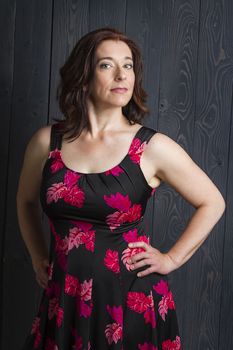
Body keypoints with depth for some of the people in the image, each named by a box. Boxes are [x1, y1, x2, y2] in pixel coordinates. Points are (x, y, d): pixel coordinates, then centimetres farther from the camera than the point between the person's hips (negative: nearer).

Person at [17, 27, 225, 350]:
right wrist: (38, 258, 12)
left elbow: (213, 203, 2)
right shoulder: (47, 141, -2)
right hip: (63, 300, 2)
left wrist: (172, 259, -1)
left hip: (131, 300, -2)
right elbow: (26, 202, 17)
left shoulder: (153, 147, -9)